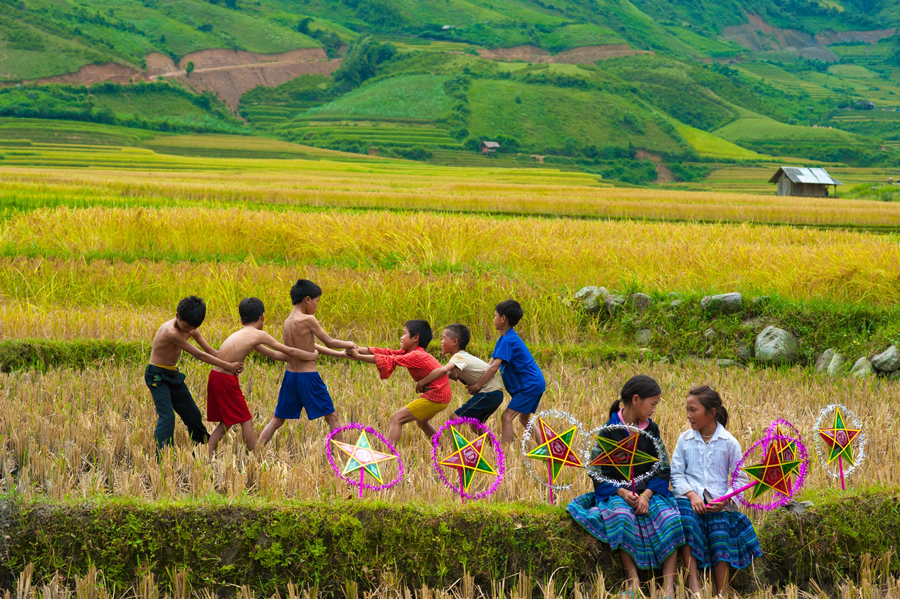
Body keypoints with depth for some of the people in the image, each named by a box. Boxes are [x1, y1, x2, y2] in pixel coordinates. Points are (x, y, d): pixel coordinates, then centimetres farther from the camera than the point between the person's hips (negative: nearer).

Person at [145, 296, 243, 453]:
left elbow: (210, 351, 2)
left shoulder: (192, 330, -3)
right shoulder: (171, 332, -30)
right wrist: (228, 366, -21)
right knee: (167, 417, -20)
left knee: (193, 415, 14)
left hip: (174, 375, 8)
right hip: (157, 376, -8)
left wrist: (231, 365, -14)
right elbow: (199, 355, -26)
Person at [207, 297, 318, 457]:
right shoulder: (259, 335, -5)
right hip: (226, 380, -8)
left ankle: (208, 456, 15)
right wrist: (311, 356, 17)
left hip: (215, 377, 8)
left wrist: (300, 358, 27)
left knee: (226, 423, 17)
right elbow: (288, 351, 2)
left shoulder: (240, 335, 20)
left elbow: (274, 354, 25)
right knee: (246, 420, 3)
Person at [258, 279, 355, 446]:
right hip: (308, 376, -7)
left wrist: (340, 354, 21)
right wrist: (349, 344, 14)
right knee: (332, 417, 7)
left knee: (277, 420, 13)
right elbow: (329, 342, -5)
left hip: (290, 376, 7)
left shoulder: (287, 321, 8)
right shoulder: (308, 320, -15)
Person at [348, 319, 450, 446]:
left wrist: (358, 357, -20)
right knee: (421, 421, 34)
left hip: (435, 397, -11)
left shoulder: (416, 356, -18)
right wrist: (358, 350, -7)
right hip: (442, 397, 11)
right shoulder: (410, 352, 9)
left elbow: (390, 360, -23)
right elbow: (389, 353, 3)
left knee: (396, 418, -11)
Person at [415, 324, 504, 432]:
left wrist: (421, 383, -26)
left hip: (489, 394, -10)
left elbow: (443, 370, -34)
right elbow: (447, 375, 7)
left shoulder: (459, 357, -15)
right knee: (474, 423, 25)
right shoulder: (462, 357, 14)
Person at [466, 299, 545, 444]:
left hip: (529, 386, -11)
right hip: (534, 384, 11)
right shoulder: (503, 339, 12)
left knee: (507, 417, -15)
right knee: (523, 418, 23)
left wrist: (478, 385, -22)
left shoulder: (508, 341, -21)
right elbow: (490, 365, 8)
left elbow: (494, 367, -26)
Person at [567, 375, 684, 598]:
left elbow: (662, 469, 6)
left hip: (648, 490, 3)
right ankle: (633, 579, -33)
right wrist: (621, 492, -19)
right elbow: (597, 470, -5)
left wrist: (646, 495, -12)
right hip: (615, 491, -3)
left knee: (670, 517, -27)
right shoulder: (609, 431, -4)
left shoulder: (651, 430, 8)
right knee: (621, 516, -38)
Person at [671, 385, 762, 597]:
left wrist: (725, 500, -12)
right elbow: (676, 473, 6)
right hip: (689, 497, 1)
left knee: (720, 536, -22)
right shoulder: (685, 439, 8)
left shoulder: (729, 442, 3)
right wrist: (691, 495, -12)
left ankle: (723, 593, -15)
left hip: (718, 502, -1)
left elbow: (740, 478, 6)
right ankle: (693, 581, -32)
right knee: (686, 523, -30)